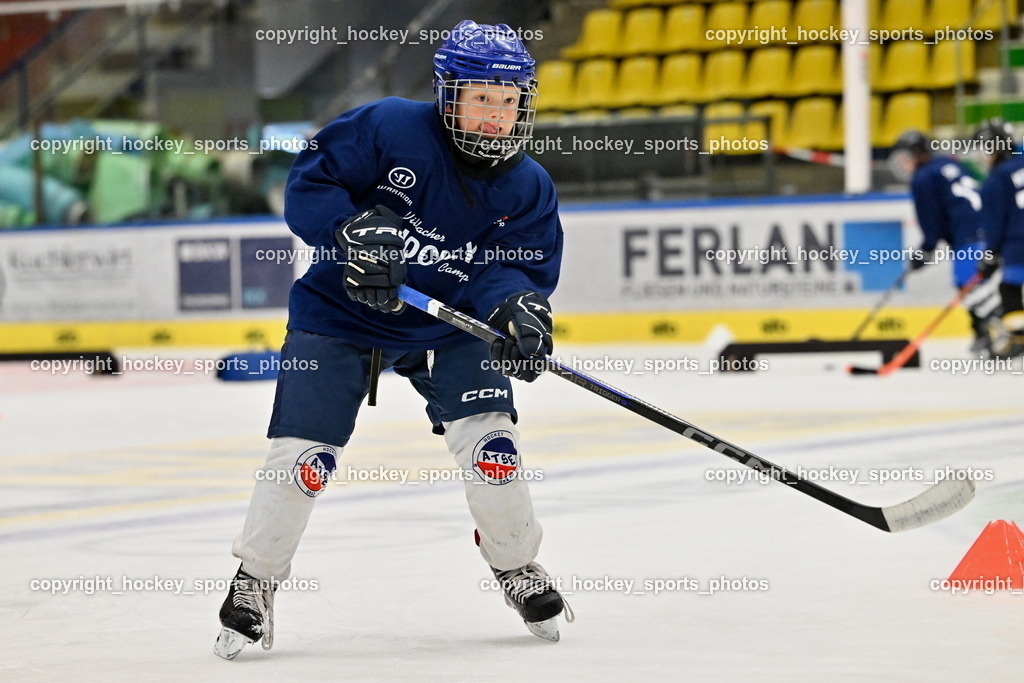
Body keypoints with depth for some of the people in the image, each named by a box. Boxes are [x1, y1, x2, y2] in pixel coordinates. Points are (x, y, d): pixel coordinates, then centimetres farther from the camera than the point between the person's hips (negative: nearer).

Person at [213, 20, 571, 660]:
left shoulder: (527, 189, -9)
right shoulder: (389, 128, -20)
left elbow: (513, 269, -13)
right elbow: (308, 185, -17)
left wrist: (516, 307, -36)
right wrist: (352, 233, -33)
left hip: (445, 326, 3)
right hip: (339, 317, -2)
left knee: (489, 437, -12)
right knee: (303, 456, -9)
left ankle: (519, 569, 13)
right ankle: (255, 582, 10)